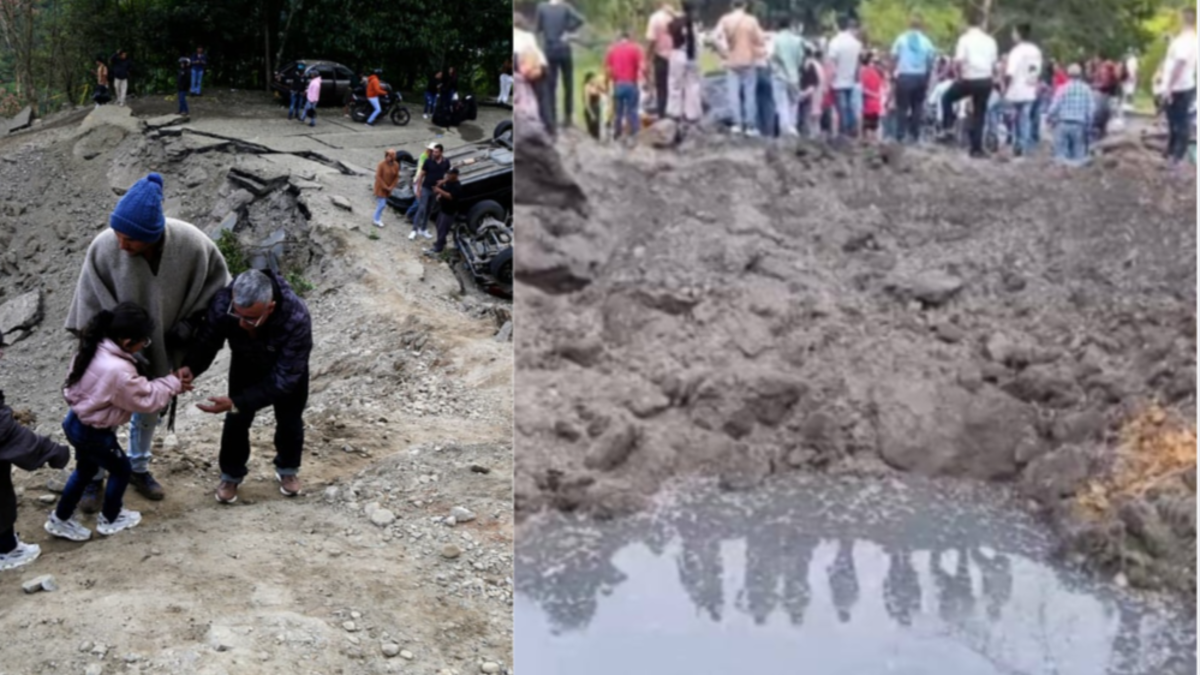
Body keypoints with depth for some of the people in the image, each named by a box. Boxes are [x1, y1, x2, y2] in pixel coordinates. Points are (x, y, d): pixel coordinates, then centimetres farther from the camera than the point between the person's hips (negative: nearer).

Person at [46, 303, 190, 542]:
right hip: (93, 433, -8)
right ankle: (109, 520, 37)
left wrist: (169, 384, 0)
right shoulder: (118, 370, -36)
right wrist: (173, 383, -8)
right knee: (121, 469, 18)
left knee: (85, 469, 29)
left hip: (76, 422, 8)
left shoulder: (97, 349, -7)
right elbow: (146, 399, -22)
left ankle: (60, 519, 42)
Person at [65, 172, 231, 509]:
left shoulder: (191, 243, -29)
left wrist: (191, 322, -13)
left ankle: (138, 467, 44)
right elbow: (90, 305, -17)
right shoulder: (104, 247, -31)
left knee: (149, 408, 22)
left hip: (160, 345, 2)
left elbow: (216, 282, -8)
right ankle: (94, 476, 34)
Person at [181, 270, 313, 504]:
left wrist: (236, 402, -46)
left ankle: (288, 469, 41)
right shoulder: (222, 303, -40)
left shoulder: (296, 319, -47)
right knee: (236, 419, 3)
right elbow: (206, 341, -23)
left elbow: (283, 378, -39)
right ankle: (231, 474, 28)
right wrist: (190, 367, -46)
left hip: (287, 366, -1)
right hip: (246, 363, 2)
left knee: (289, 419, 13)